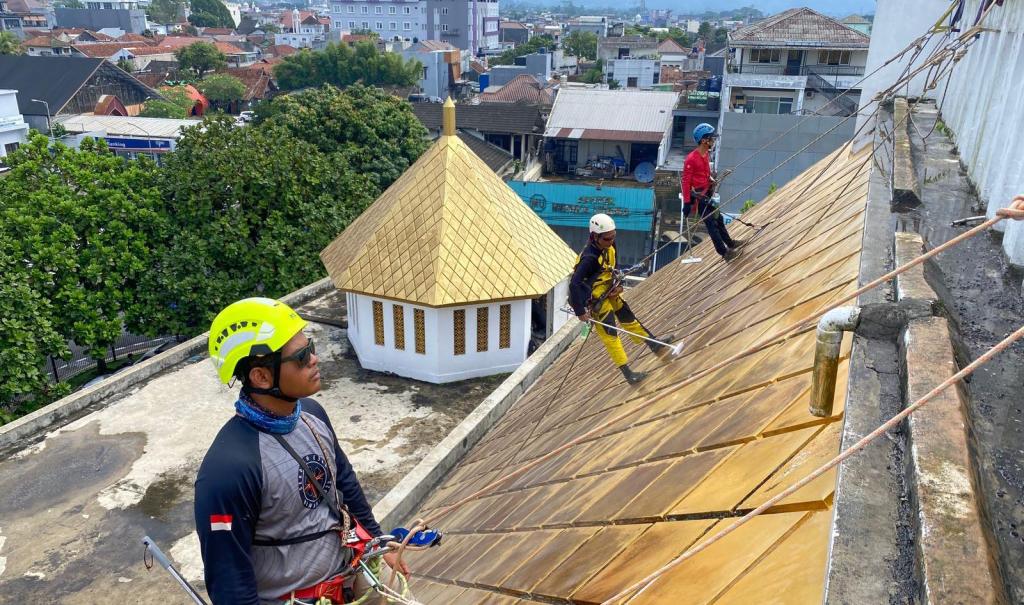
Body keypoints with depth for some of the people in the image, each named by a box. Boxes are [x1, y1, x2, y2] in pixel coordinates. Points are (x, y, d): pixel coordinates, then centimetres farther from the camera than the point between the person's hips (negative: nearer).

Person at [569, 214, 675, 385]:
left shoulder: (609, 246, -6)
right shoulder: (590, 258, -32)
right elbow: (574, 284, -34)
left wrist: (618, 285, -2)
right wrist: (580, 312, -31)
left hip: (608, 292, 9)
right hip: (595, 300, -9)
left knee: (628, 317, 20)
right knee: (610, 334, -4)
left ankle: (655, 346, 34)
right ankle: (627, 373, 2)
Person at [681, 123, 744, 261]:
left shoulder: (706, 154, 5)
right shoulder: (691, 159, -23)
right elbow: (686, 182, -22)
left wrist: (711, 181, 6)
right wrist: (687, 202, -23)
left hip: (707, 193, 9)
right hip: (698, 196, -9)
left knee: (718, 218, 22)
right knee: (711, 223, -3)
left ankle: (729, 243, 39)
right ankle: (724, 252, 5)